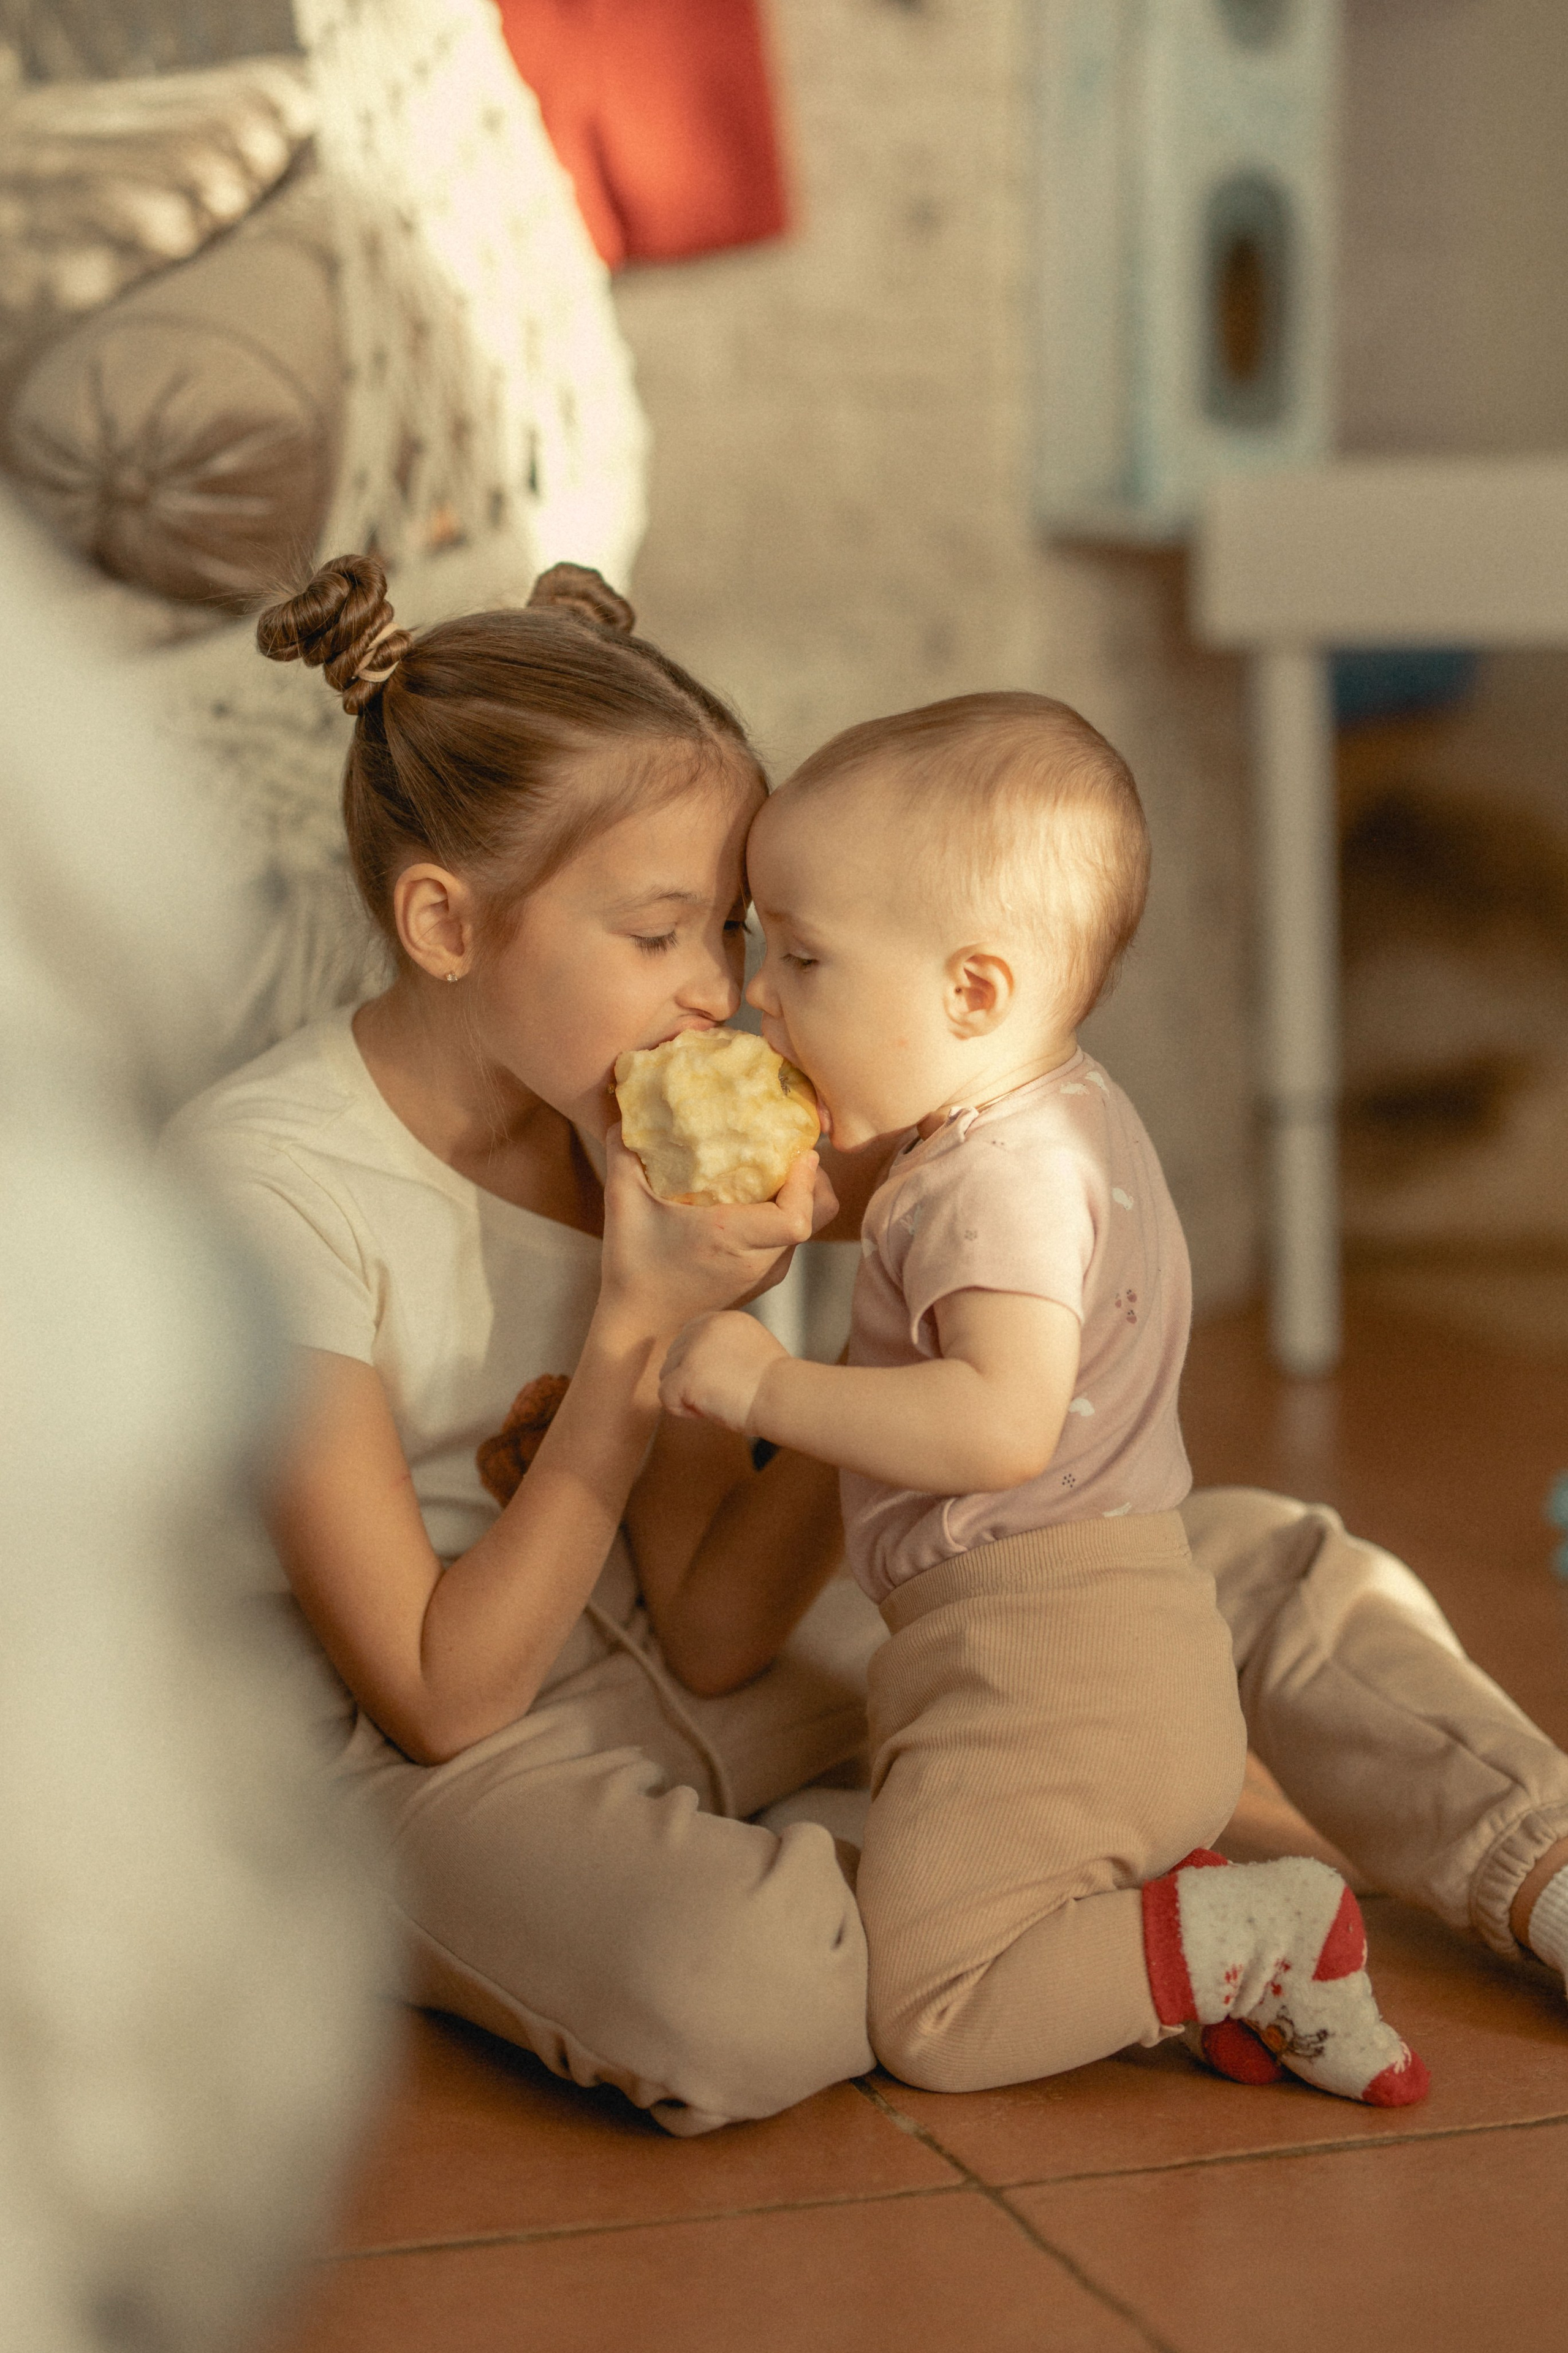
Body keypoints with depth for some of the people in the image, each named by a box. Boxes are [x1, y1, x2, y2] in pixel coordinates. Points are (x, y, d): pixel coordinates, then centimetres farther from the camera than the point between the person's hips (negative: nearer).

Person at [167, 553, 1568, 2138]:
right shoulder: (266, 1178, -23)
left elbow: (708, 1631, -6)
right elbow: (445, 1697, -21)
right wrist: (638, 1324, -26)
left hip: (701, 1669, 6)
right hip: (429, 1767, -6)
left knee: (1263, 1566, -1)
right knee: (733, 1994, -40)